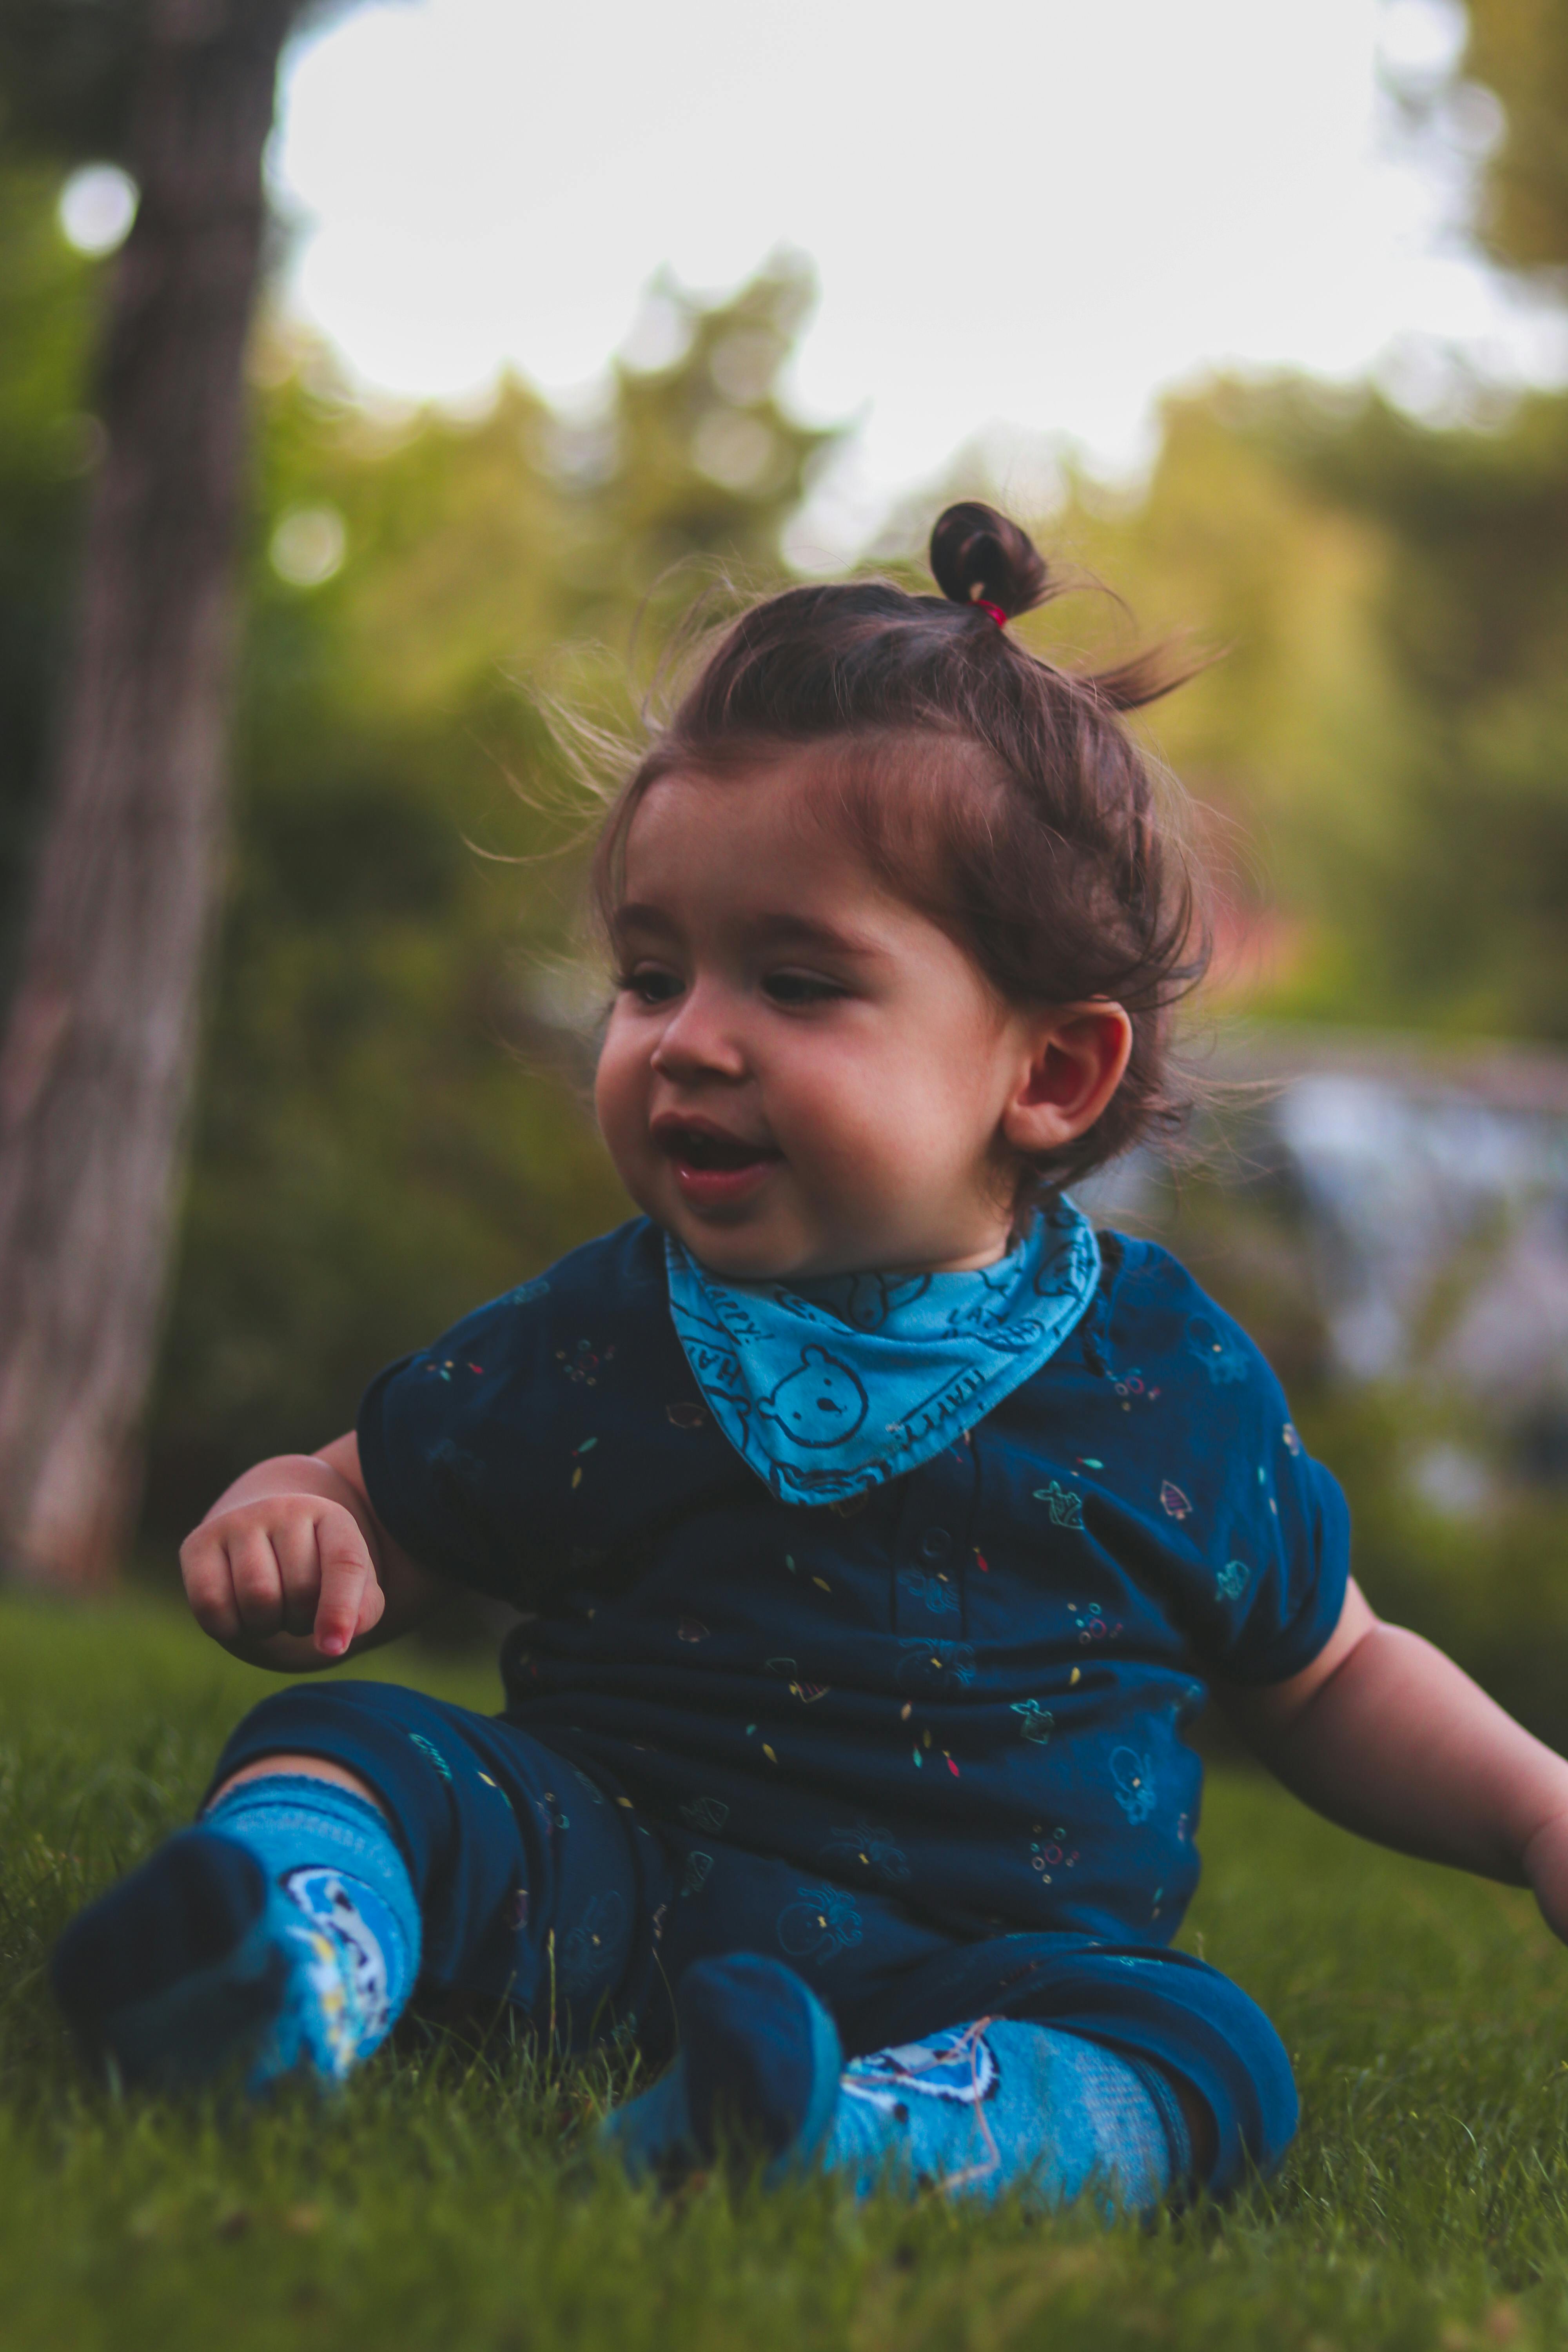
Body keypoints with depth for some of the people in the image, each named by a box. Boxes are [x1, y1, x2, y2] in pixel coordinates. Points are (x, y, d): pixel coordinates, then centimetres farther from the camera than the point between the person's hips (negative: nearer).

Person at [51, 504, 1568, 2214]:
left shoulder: (1174, 1389, 3)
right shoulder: (582, 1349, 4)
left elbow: (1330, 1680, 18)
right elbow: (367, 1504, 15)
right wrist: (282, 1534, -11)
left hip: (989, 1967, -1)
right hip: (602, 1871, 1)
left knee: (1207, 2051, -30)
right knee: (348, 1740, -18)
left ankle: (847, 2138, -54)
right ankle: (299, 1958, -48)